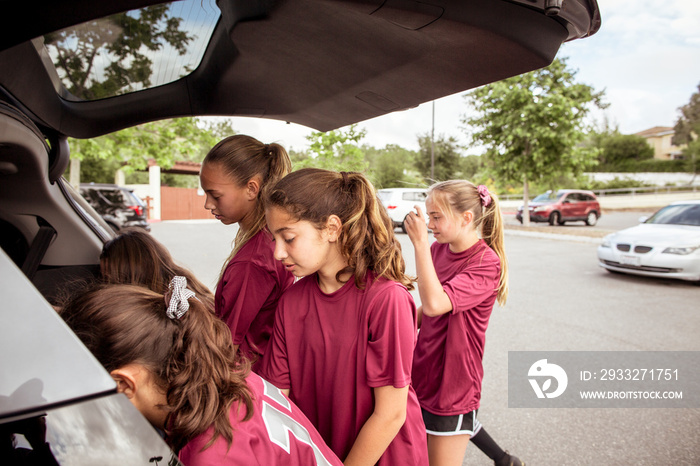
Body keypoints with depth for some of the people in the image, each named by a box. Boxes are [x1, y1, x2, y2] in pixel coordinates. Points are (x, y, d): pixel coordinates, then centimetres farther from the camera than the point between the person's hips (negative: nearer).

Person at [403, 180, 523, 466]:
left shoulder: (486, 262, -20)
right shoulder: (437, 249, 0)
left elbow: (436, 303, -34)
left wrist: (420, 244, -31)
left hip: (453, 383, -7)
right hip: (426, 371, 7)